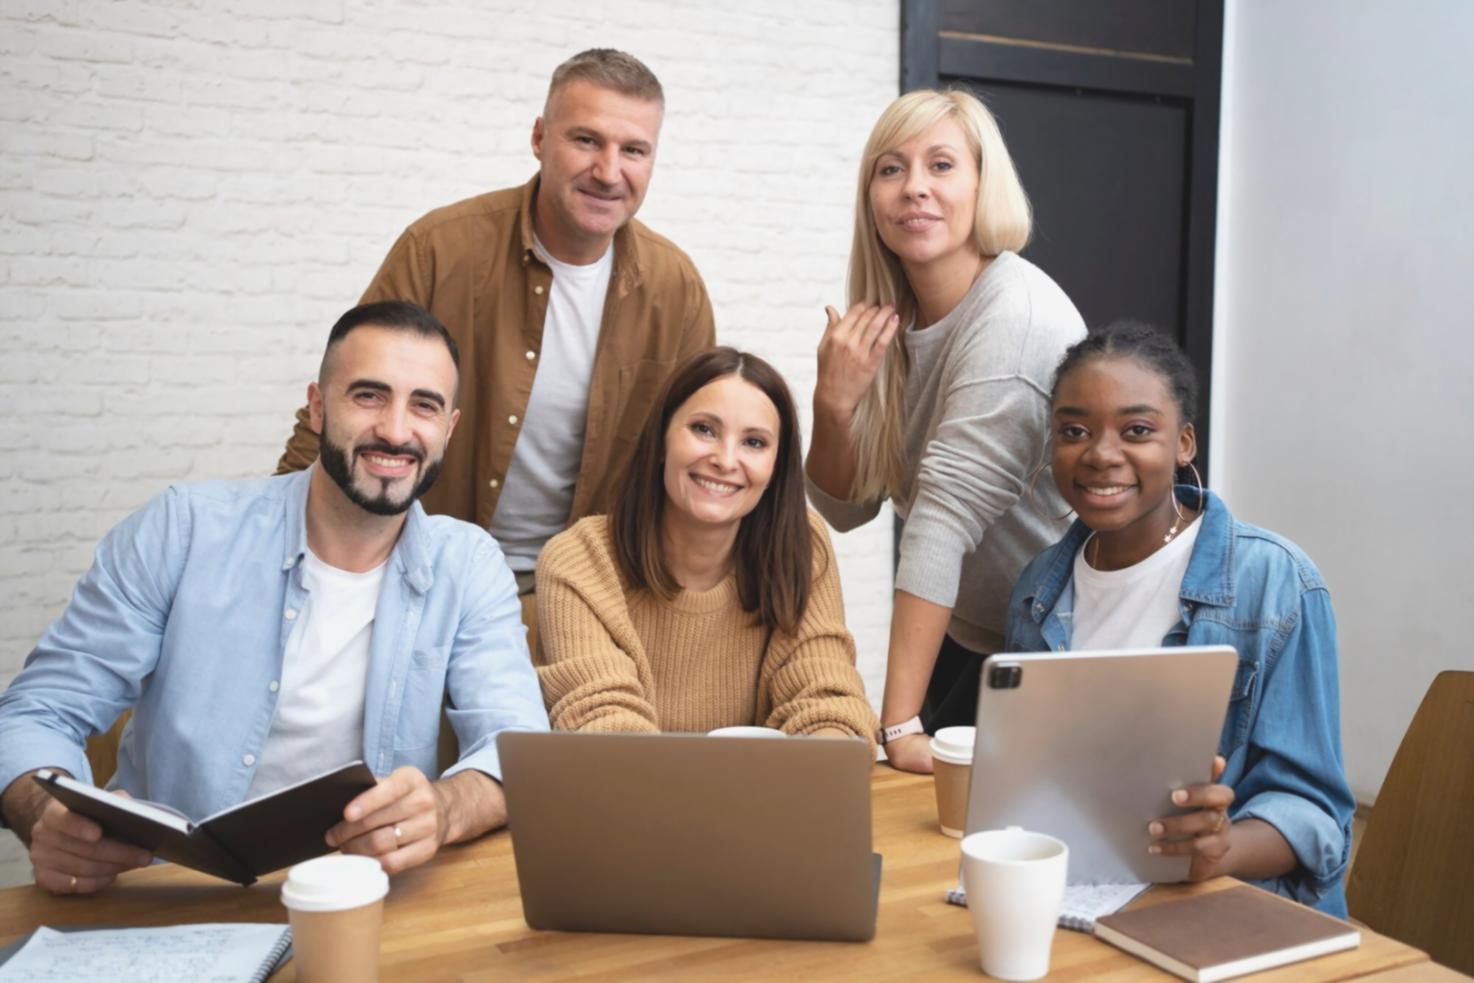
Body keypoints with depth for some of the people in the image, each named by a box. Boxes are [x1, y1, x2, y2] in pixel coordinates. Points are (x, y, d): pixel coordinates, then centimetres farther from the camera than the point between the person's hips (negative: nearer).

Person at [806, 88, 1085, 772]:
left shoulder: (1017, 316, -23)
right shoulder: (885, 323, -2)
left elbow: (945, 516, -32)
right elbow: (843, 509, 2)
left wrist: (900, 723, -33)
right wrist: (833, 404, -18)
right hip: (961, 639, 6)